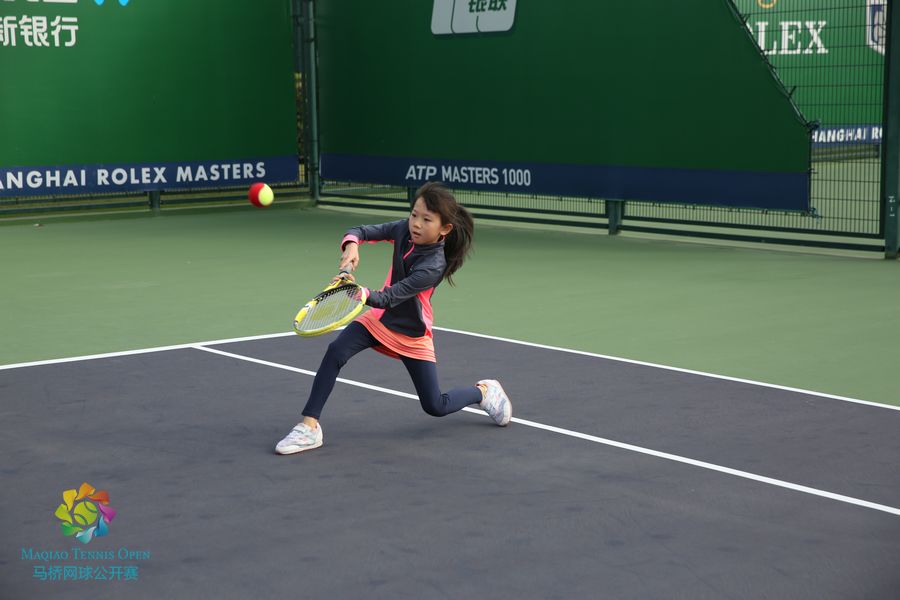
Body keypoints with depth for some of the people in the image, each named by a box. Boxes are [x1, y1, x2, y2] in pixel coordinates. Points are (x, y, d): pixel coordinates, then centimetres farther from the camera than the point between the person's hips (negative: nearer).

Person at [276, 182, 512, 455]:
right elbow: (363, 231, -8)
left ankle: (483, 391, 32)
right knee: (336, 351, -21)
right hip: (381, 318, 5)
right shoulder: (404, 229, -15)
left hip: (412, 334, -5)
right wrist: (351, 245, -31)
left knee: (435, 407, 0)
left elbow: (389, 298, -39)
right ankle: (310, 426, -15)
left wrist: (366, 295, -59)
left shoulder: (433, 266, -32)